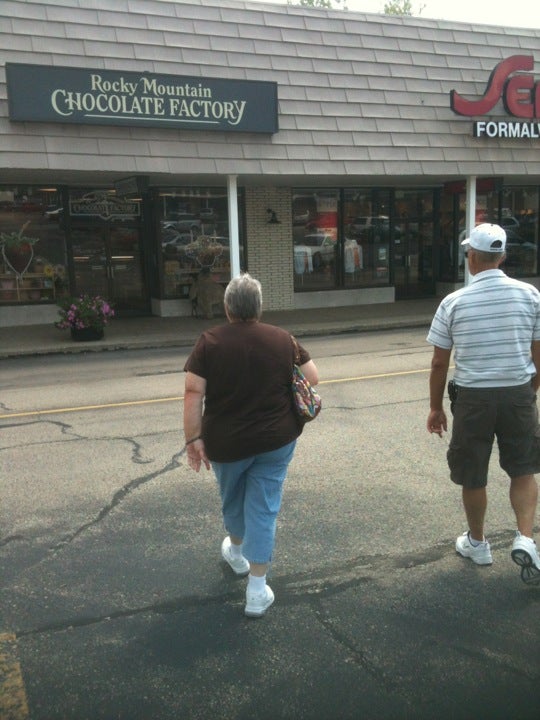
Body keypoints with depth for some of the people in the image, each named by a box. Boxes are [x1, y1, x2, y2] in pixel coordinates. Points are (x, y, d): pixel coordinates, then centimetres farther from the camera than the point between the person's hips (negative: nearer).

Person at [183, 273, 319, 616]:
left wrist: (193, 437, -10)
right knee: (263, 508, 8)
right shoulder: (282, 339, -5)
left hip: (226, 443, 0)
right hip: (276, 440, 0)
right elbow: (313, 377, 3)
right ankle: (257, 591, 9)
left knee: (233, 498, 24)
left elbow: (194, 393, -15)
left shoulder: (210, 341, -10)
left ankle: (236, 551, 50)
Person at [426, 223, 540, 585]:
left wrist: (436, 407, 10)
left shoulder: (454, 302, -6)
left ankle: (477, 543, 32)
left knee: (473, 476, 15)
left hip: (473, 396, -1)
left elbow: (439, 363, -1)